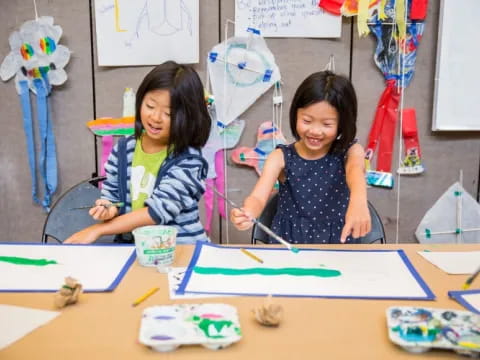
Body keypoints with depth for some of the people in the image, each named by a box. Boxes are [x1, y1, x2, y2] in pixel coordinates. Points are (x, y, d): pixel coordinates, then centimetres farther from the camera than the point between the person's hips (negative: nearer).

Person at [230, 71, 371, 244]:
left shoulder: (350, 152, -4)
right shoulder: (281, 157, -4)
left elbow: (356, 169, -26)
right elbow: (258, 197, -16)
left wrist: (358, 201, -48)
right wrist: (247, 215, -40)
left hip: (338, 247, 2)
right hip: (288, 246, -2)